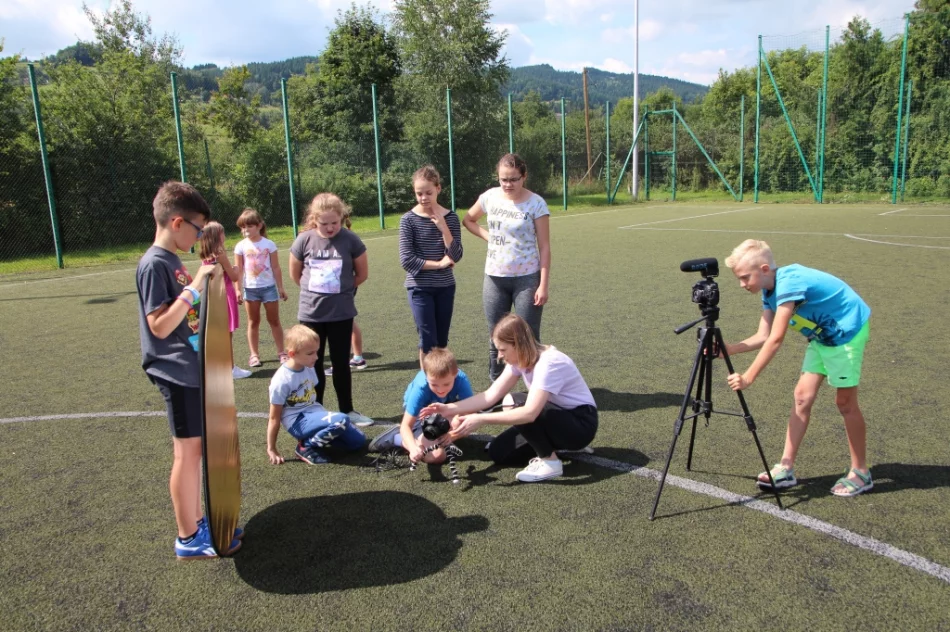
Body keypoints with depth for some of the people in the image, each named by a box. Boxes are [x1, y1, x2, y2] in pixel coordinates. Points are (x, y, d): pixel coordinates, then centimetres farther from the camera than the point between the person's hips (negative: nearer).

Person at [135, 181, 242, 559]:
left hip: (192, 367, 9)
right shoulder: (154, 264, -16)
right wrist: (196, 287, -24)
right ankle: (188, 538, 11)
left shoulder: (173, 260, 11)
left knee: (195, 448, 16)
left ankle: (197, 521, 29)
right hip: (177, 371, -9)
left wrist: (202, 282, 10)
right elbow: (160, 325, -22)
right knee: (188, 451, -1)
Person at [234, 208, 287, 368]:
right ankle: (254, 355, 16)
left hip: (269, 287, -1)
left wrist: (280, 287, -1)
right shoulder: (241, 246, -2)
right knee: (253, 322, 10)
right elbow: (239, 270, 1)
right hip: (250, 288, 1)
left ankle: (281, 353, 13)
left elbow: (275, 267, -1)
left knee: (274, 321, 6)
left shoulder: (269, 244, -4)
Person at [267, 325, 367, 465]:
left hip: (314, 413, 8)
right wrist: (271, 450, -9)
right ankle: (307, 446, -10)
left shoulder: (309, 369, 3)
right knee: (341, 420, -30)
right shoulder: (281, 380, -18)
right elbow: (274, 418, -12)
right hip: (298, 422, -8)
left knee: (358, 440, 0)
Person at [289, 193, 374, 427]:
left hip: (341, 313, -1)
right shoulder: (304, 240, -7)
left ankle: (347, 410, 23)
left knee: (341, 364, 9)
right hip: (311, 313, 1)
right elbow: (295, 274, 8)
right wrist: (315, 291, 10)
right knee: (313, 364, 11)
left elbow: (362, 273, 2)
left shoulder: (350, 240, -10)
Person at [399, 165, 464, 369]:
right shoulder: (408, 220, -8)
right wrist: (438, 264, -11)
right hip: (419, 288, -3)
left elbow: (456, 256, -7)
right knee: (428, 341, -4)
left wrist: (444, 228, -16)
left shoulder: (450, 217, -1)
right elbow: (406, 260, -14)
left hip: (445, 287, 3)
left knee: (442, 341, 10)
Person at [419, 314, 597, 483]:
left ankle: (550, 461, -14)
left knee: (514, 404, -29)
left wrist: (480, 419, -39)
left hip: (581, 423, -8)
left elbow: (529, 413, -40)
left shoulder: (549, 363, -30)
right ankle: (550, 445, 13)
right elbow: (491, 395, -6)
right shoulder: (520, 359, -3)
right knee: (498, 452, -4)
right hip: (557, 417, 8)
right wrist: (449, 409, -16)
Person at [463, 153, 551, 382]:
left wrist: (543, 285, -15)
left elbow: (544, 247, -10)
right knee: (495, 336, 11)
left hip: (526, 279, -4)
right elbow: (468, 220, 19)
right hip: (494, 278, 4)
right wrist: (488, 236, 2)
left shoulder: (536, 204, -10)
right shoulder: (490, 197, 1)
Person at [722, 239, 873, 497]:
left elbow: (776, 339, -34)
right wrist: (728, 349, -16)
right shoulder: (770, 289, -3)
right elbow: (763, 337, -2)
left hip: (847, 329, -9)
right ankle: (786, 468, 7)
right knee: (803, 395, 3)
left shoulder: (788, 283, -30)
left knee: (845, 401, -2)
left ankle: (861, 473, 15)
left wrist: (748, 377, -34)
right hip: (822, 335, 9)